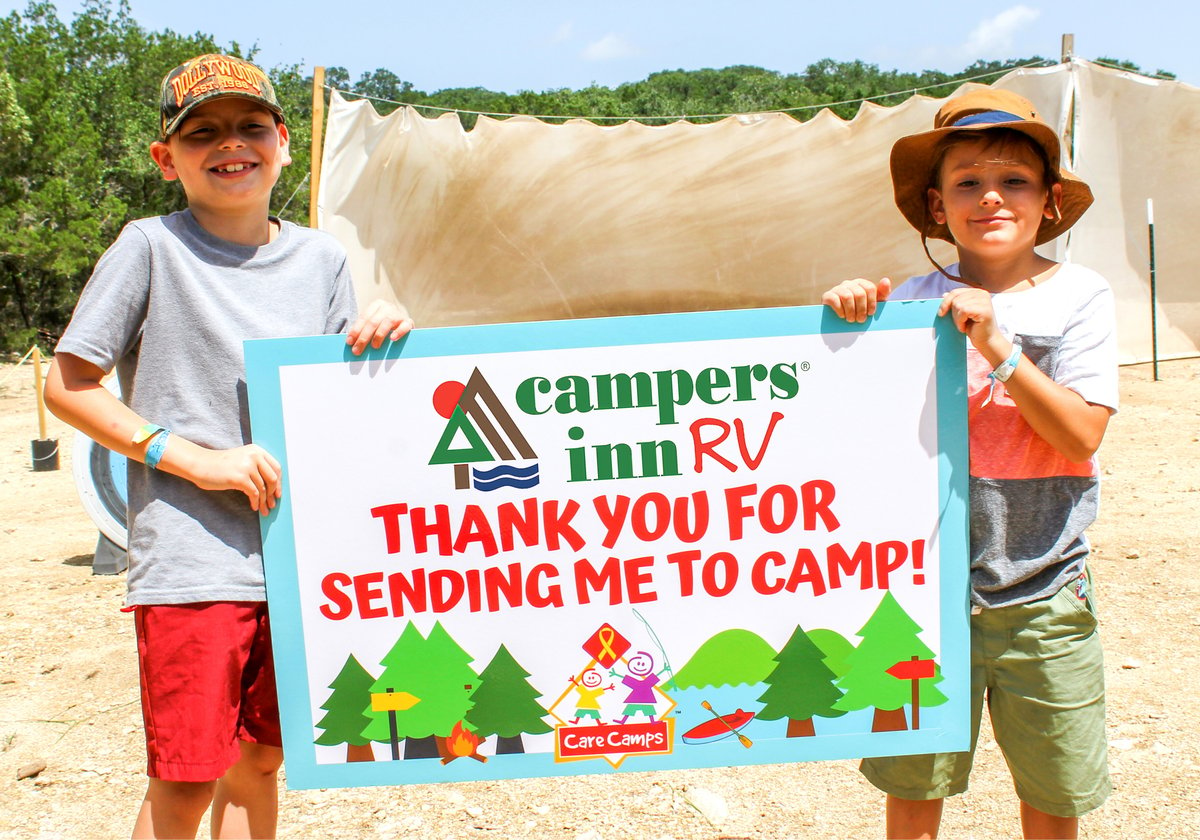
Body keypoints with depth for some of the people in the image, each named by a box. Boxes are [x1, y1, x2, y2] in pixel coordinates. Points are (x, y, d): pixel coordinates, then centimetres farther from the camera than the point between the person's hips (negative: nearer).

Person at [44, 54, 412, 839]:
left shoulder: (321, 256, 8)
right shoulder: (151, 248, -4)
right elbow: (67, 384, -4)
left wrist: (384, 339, -7)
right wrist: (196, 459, -13)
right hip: (192, 560, -4)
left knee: (262, 758, 15)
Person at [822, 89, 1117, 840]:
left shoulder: (1080, 296, -2)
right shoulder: (914, 301, -2)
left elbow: (1082, 437, -11)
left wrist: (997, 349, -21)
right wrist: (851, 321, -16)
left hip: (1043, 594, 0)